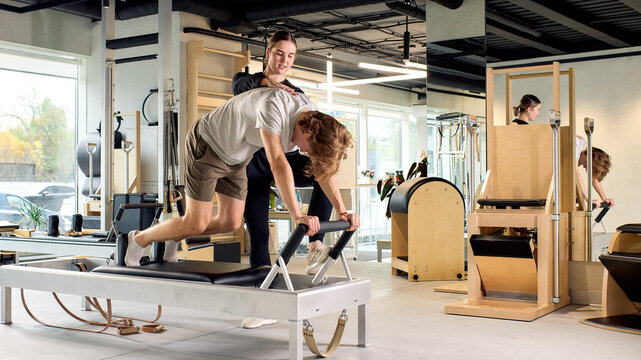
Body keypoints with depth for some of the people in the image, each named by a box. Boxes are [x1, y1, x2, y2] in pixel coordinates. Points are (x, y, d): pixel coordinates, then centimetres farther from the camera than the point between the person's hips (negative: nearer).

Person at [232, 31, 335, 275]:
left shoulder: (296, 94, 11)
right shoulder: (246, 81, 5)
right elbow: (240, 85, -21)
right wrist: (265, 81, -41)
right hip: (253, 162, -2)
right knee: (258, 234, -6)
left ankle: (315, 246, -34)